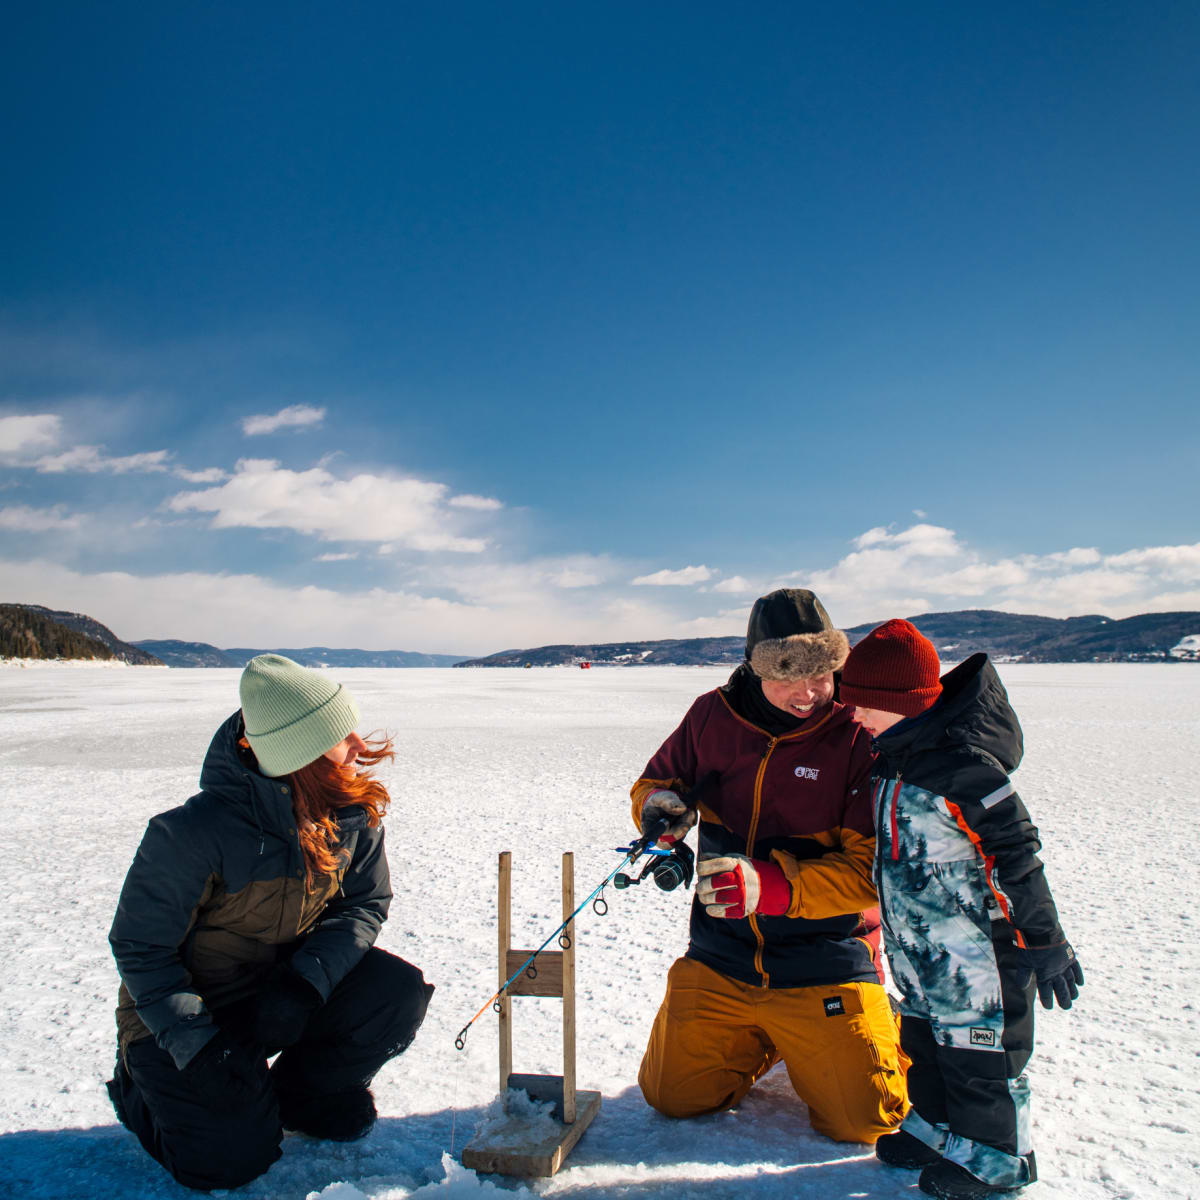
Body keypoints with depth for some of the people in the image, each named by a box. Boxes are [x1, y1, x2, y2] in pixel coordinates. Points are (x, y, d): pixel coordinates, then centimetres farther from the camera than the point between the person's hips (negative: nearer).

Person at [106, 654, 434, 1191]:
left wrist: (306, 983, -23)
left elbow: (365, 902, -7)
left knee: (398, 993, -17)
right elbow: (140, 947, -18)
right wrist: (198, 1045, -24)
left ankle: (302, 1093, 10)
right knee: (232, 1156, -16)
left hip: (286, 983, 4)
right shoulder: (196, 831, -29)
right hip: (184, 1013, -4)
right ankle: (144, 1086, 16)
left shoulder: (354, 811, -15)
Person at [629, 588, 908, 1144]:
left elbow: (872, 870, -18)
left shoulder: (860, 735, -15)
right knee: (673, 1096, 8)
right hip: (721, 962, 4)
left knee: (864, 1120, -4)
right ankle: (762, 1039, 35)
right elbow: (658, 779, 12)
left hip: (824, 967, -3)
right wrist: (659, 804, -13)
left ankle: (884, 1034, 28)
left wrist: (774, 886, -32)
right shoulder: (713, 716, -5)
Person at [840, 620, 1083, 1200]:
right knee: (926, 1042, 21)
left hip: (978, 950, -9)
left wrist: (1045, 942, -15)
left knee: (977, 1051, 7)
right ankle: (936, 1131, 40)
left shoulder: (962, 765, -25)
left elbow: (1018, 854, -20)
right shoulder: (895, 759, 5)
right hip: (924, 955, 9)